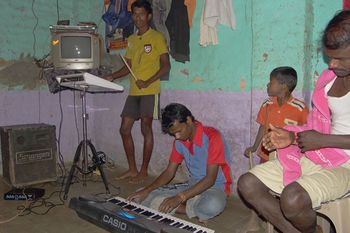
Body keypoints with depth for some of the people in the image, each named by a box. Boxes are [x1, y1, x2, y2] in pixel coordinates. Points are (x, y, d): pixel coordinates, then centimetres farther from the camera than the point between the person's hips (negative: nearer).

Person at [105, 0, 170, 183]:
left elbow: (166, 66, -7)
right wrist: (112, 77, 3)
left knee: (146, 129, -3)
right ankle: (132, 169, 17)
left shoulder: (157, 37, -2)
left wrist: (147, 82, -18)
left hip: (150, 91, -7)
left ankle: (144, 171, 9)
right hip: (133, 92, 7)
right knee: (124, 129, 5)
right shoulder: (131, 40, 18)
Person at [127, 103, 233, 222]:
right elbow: (169, 172, 7)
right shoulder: (179, 141, 2)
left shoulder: (212, 137, -20)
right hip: (192, 185, 7)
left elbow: (210, 179, -24)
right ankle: (194, 210, -14)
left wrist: (179, 198, -31)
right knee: (142, 197, -7)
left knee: (213, 205, -45)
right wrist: (147, 190, -10)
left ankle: (183, 206, -13)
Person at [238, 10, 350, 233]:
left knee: (293, 198, -34)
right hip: (316, 156, 7)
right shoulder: (328, 77, 9)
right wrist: (293, 137, -1)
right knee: (248, 184, -6)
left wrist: (323, 140, -18)